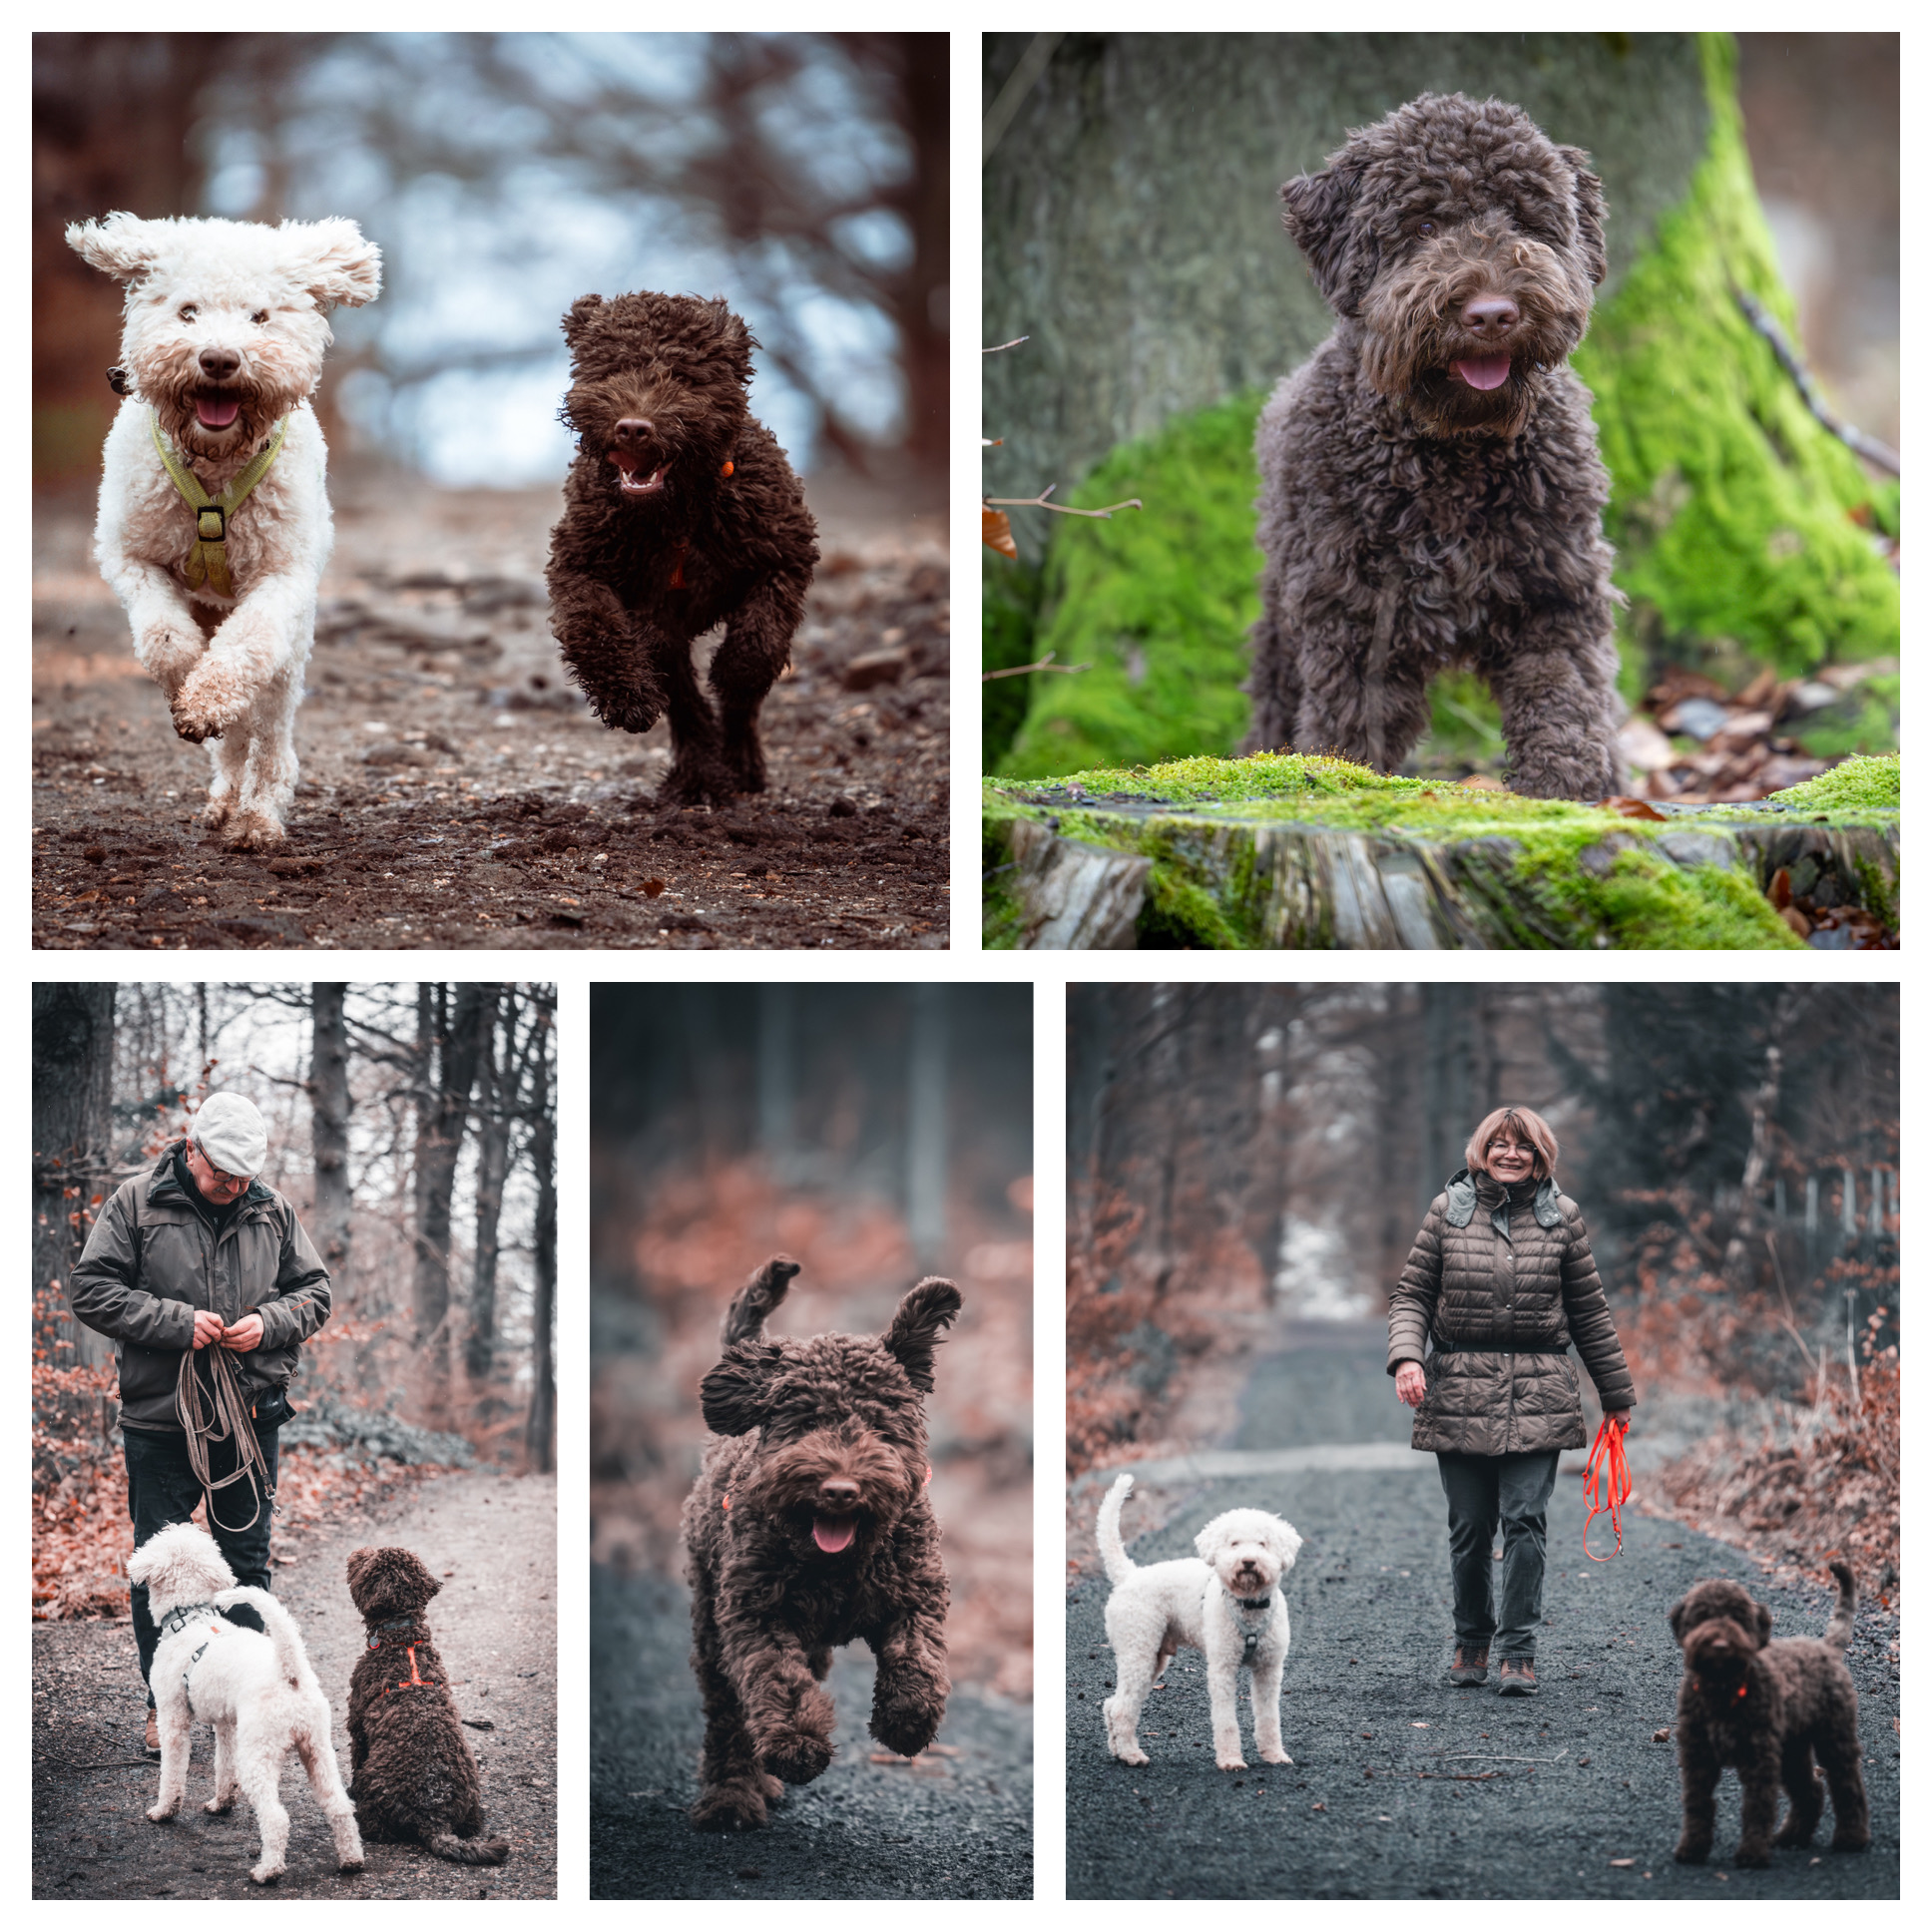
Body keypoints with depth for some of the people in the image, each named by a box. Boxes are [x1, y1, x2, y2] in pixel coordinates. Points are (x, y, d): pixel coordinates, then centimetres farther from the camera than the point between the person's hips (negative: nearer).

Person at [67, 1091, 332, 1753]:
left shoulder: (272, 1211, 6)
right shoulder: (136, 1203, -4)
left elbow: (314, 1291, 13)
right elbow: (91, 1291, -7)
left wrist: (268, 1325, -8)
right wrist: (176, 1324, -16)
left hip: (252, 1418, 3)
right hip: (160, 1422, -3)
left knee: (246, 1563, 9)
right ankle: (163, 1704, 13)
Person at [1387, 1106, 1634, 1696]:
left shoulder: (1560, 1216, 7)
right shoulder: (1448, 1210, 6)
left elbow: (1588, 1309, 11)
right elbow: (1412, 1294, 7)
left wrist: (1616, 1391, 14)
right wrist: (1406, 1356, -11)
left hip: (1537, 1394, -1)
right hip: (1459, 1390, 1)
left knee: (1524, 1520, -9)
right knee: (1470, 1527, 5)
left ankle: (1518, 1653, -6)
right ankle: (1472, 1641, 23)